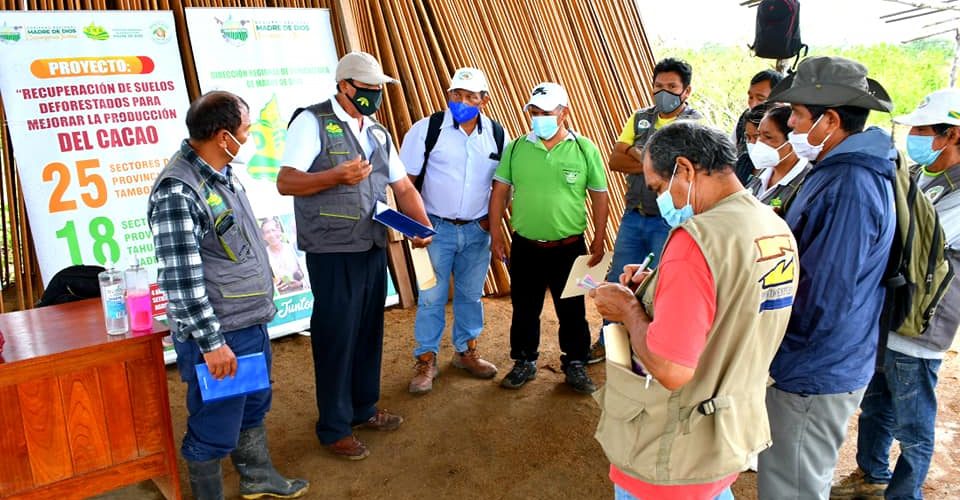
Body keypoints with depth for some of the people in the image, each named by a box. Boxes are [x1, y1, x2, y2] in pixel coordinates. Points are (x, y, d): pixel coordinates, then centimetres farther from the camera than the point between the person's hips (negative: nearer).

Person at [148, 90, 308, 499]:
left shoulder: (221, 173, 6)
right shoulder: (177, 192, -24)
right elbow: (180, 280, -25)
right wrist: (211, 341, -22)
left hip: (252, 323, 10)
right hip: (218, 334, -10)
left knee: (254, 406, 25)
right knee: (215, 428, 7)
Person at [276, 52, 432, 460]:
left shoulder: (377, 132, 13)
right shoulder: (312, 122, -8)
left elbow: (403, 186, 13)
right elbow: (285, 182, -15)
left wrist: (423, 224, -4)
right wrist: (337, 175, -29)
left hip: (374, 248, 7)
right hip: (332, 252, -7)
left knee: (369, 330, 15)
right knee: (336, 335, 1)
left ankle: (364, 408, 34)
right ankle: (334, 428, 17)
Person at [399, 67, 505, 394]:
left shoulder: (496, 134, 3)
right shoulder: (426, 129, -7)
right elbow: (406, 179, -5)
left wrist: (492, 219, 1)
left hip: (477, 231, 3)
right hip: (436, 229, -3)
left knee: (471, 294, 14)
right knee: (432, 297, 2)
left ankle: (466, 352, 31)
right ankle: (426, 361, 15)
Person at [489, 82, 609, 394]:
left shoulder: (584, 149, -4)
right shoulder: (516, 148, 0)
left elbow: (599, 197, 1)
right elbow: (499, 192, 4)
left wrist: (599, 241, 0)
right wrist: (496, 235, 1)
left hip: (569, 247, -1)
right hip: (525, 247, 2)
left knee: (571, 310, 11)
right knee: (524, 309, 14)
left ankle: (575, 365, 29)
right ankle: (525, 363, 31)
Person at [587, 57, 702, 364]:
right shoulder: (639, 119, 8)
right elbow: (615, 160, -1)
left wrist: (636, 153, -11)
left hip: (670, 221, -5)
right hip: (633, 216, 5)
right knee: (617, 282, 13)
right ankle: (607, 342, 30)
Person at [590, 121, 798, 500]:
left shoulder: (698, 237, -27)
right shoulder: (779, 231, 1)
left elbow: (670, 370, -30)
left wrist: (629, 308, -15)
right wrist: (657, 287, 5)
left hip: (674, 454, -7)